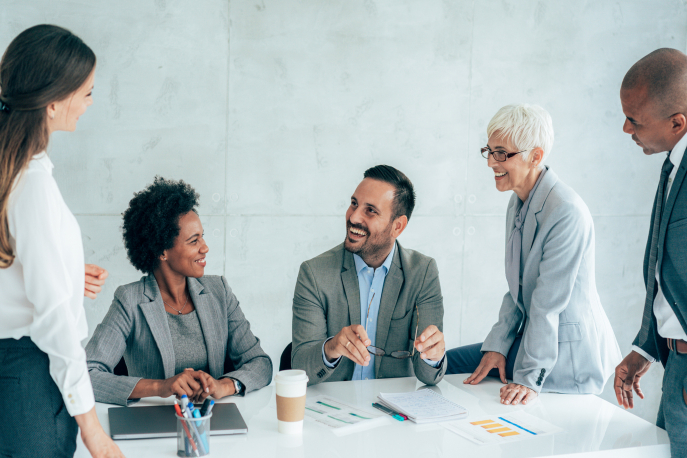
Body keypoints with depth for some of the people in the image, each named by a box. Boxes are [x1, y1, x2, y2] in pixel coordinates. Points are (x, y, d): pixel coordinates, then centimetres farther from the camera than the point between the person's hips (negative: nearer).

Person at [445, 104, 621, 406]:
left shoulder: (566, 212, -24)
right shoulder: (518, 203, 7)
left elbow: (549, 302, -24)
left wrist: (529, 378, -21)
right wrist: (497, 344, 1)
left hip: (570, 354, -9)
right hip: (533, 336, 9)